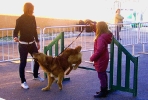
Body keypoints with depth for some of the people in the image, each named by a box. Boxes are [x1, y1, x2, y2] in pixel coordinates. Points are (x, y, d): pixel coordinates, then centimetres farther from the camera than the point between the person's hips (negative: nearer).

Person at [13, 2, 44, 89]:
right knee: (23, 62, -4)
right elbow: (16, 31, -13)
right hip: (23, 44, -6)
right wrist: (15, 37, -35)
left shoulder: (32, 18, 2)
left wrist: (37, 41, 14)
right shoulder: (20, 19, -14)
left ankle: (36, 76, 32)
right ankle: (23, 82, 7)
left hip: (32, 43, 6)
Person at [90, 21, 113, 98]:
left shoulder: (101, 38, -25)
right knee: (103, 74, 18)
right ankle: (105, 90, 29)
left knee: (101, 75, -1)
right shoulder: (105, 36, 4)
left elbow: (99, 50, -29)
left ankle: (103, 92, 7)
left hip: (101, 60, -10)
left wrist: (92, 58, -18)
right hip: (104, 59, 10)